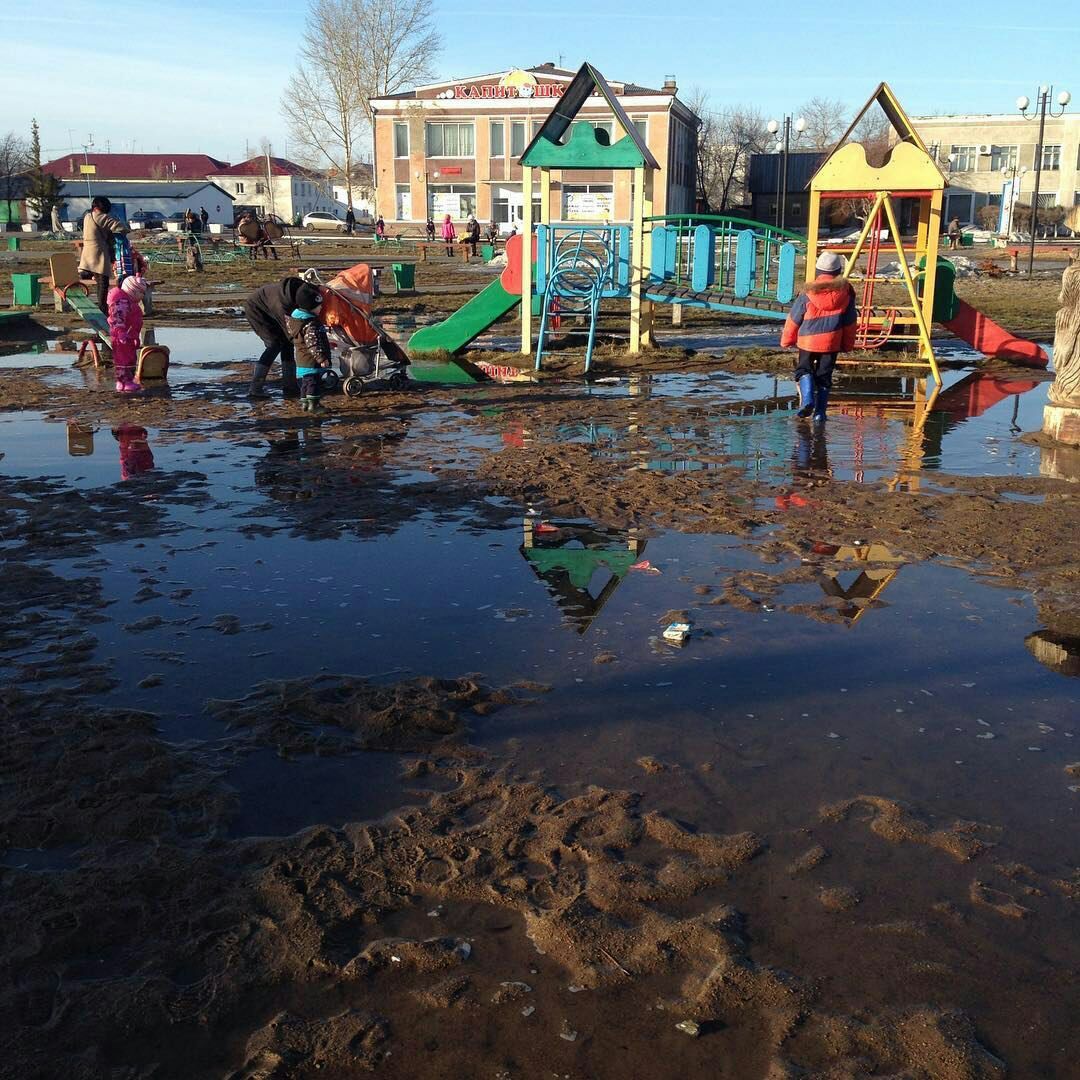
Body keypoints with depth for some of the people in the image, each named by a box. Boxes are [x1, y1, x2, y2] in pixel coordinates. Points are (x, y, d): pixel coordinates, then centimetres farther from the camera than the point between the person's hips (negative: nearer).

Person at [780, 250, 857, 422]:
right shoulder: (846, 292, -2)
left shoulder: (808, 293, -8)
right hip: (832, 342, 2)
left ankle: (807, 399, -10)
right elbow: (850, 321, 6)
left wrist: (786, 341, 12)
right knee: (824, 376, 11)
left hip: (808, 339, -2)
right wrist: (848, 344, 17)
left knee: (804, 369, 14)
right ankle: (820, 412, 8)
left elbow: (794, 318, -1)